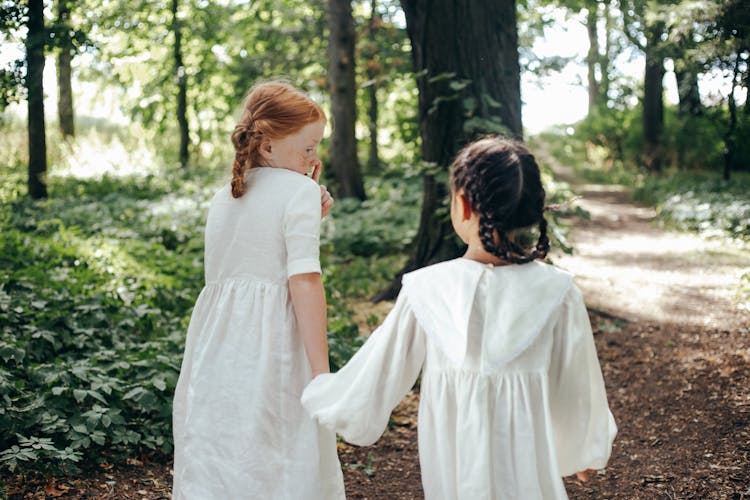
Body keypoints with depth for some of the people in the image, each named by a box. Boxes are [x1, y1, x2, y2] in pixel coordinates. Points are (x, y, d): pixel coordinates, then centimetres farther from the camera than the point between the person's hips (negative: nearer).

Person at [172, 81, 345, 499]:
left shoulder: (222, 198, 14)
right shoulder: (299, 188, -7)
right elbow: (304, 280, -15)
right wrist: (321, 370, -15)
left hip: (214, 351, 7)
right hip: (270, 352, -6)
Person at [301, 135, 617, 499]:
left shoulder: (427, 289, -16)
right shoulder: (556, 292, -15)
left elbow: (379, 375, -5)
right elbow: (577, 386, -3)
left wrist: (314, 395, 13)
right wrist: (588, 450, 15)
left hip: (451, 469, 1)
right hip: (527, 467, 0)